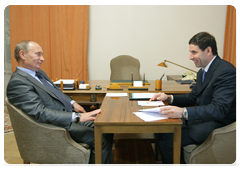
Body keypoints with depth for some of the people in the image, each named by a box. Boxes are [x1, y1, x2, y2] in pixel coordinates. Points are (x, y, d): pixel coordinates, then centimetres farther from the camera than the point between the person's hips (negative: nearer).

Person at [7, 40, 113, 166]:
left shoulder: (39, 72, 14)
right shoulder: (17, 82, -17)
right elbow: (40, 113, -26)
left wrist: (72, 103, 8)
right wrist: (77, 117, -29)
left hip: (69, 115, 10)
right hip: (56, 126, -10)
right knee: (101, 139, -19)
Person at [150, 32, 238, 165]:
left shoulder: (226, 72, -21)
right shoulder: (203, 71, 10)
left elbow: (219, 109, -30)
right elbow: (193, 97, 18)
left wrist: (184, 112, -41)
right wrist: (169, 98, 2)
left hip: (218, 124, -9)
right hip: (204, 118, 9)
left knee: (166, 139, -20)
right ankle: (167, 163, 19)